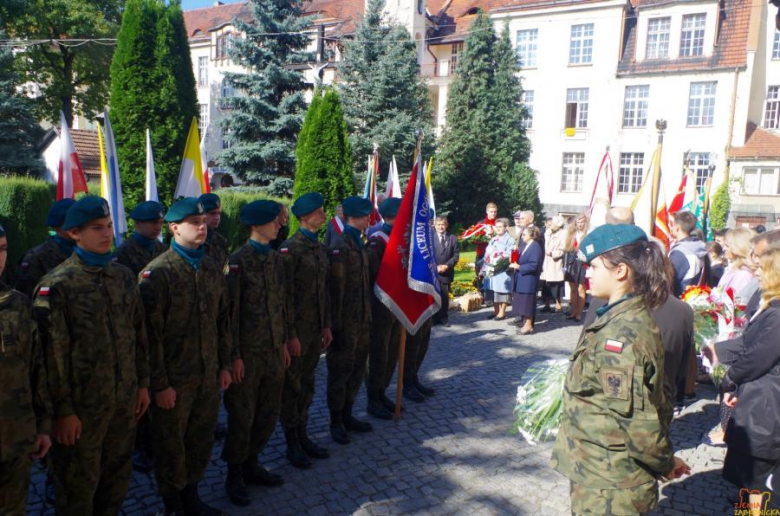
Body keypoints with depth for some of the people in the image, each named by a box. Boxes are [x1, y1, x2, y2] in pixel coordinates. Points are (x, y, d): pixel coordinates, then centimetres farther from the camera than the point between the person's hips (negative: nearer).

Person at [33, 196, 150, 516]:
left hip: (125, 400, 5)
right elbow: (52, 354, -14)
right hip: (82, 406, -5)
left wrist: (143, 383, 10)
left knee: (118, 477, 20)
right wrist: (62, 410, -13)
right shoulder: (56, 286, -14)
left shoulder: (123, 276, 5)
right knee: (78, 488, 14)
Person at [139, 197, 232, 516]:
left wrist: (224, 364, 10)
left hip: (209, 376, 5)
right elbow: (151, 333, -15)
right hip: (174, 380, -5)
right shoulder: (157, 273, -14)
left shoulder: (213, 269, 5)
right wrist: (160, 384, -13)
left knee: (202, 440, 17)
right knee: (171, 444, 13)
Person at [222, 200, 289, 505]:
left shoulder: (276, 258, 7)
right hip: (248, 353, -6)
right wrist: (235, 355, -12)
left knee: (268, 414, 15)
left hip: (274, 351, 6)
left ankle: (251, 465, 35)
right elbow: (231, 312, -13)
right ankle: (235, 476, 27)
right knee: (242, 417, 8)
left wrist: (283, 343, 12)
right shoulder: (238, 261, -13)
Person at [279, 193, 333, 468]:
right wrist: (290, 335, -15)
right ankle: (292, 443, 21)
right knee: (291, 385, 7)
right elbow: (285, 295, -16)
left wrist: (327, 326, 11)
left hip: (316, 329, 7)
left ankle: (303, 435, 30)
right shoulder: (290, 248, -13)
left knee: (307, 383, 16)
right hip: (296, 329, -7)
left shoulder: (321, 248, 10)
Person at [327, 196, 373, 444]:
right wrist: (336, 326, -19)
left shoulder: (360, 243, 11)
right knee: (340, 371, 6)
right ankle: (336, 422, 21)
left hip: (362, 321, 8)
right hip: (346, 322, -8)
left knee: (357, 370, 16)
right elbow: (336, 288, -19)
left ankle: (347, 415, 31)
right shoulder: (340, 245, -16)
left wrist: (368, 317, 14)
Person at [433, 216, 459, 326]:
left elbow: (456, 255, 2)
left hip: (446, 273, 1)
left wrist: (447, 265, -12)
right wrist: (435, 267, -11)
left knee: (445, 296, 5)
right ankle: (434, 318, 10)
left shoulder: (453, 238, 7)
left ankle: (444, 318, 14)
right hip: (433, 272, 0)